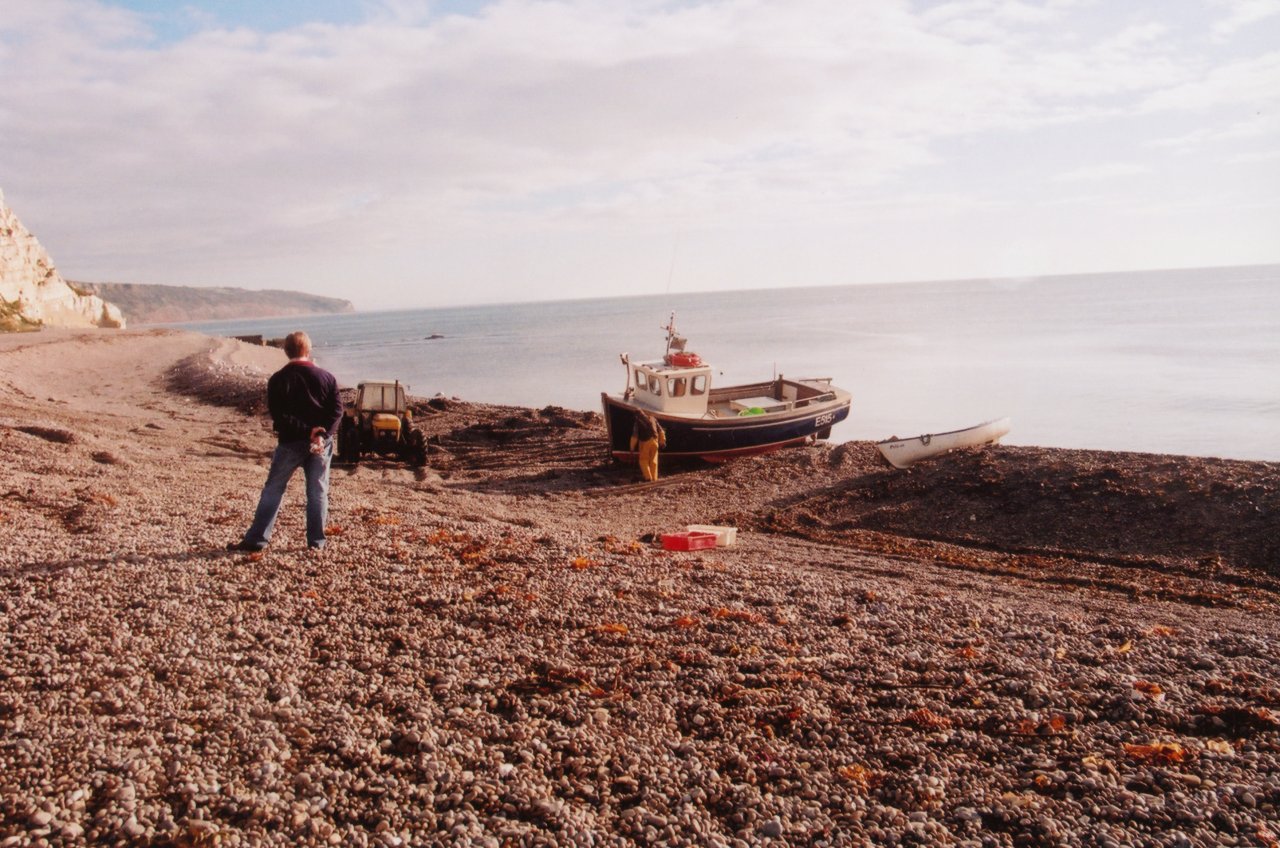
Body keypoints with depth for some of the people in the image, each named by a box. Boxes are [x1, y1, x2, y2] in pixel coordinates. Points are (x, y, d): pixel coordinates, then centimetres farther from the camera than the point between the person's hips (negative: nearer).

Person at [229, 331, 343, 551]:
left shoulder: (278, 379, -4)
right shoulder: (326, 377, 0)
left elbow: (278, 415, -11)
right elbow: (337, 410, -6)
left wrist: (308, 431, -13)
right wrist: (322, 434, -14)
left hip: (290, 442, -1)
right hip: (321, 443, 1)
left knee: (273, 489, 8)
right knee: (318, 491, 7)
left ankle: (256, 539, 10)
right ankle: (316, 541, 8)